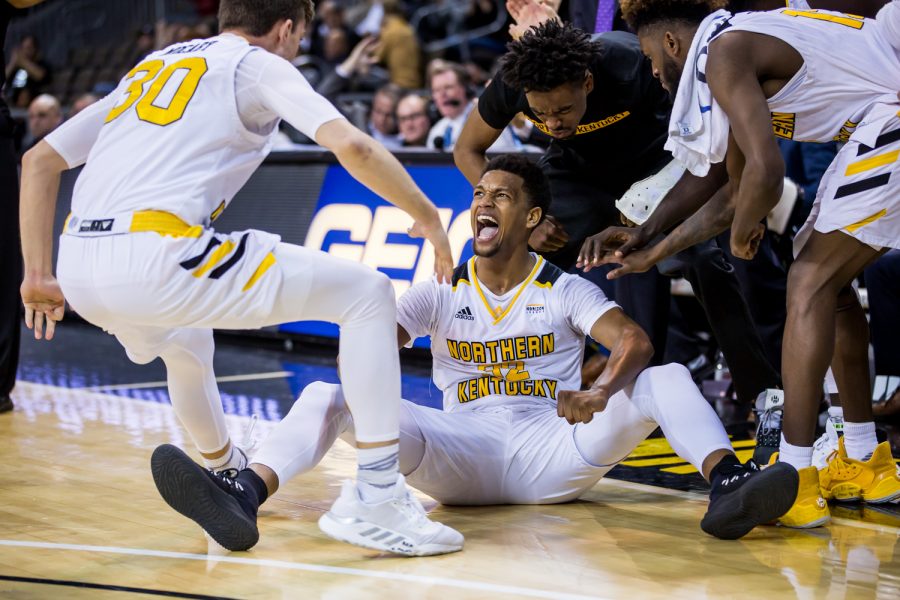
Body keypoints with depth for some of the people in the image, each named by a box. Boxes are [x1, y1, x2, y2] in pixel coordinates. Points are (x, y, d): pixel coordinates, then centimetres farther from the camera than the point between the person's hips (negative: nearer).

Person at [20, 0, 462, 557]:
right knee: (367, 293, 4)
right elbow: (352, 145, -8)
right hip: (159, 257, -8)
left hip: (81, 274, 8)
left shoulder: (150, 67, 29)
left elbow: (39, 160, 28)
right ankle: (379, 498, -3)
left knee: (184, 342, 40)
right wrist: (428, 217, 5)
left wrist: (39, 276, 28)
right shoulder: (260, 66, 9)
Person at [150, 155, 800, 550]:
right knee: (327, 394, -20)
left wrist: (602, 393, -30)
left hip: (551, 453, -1)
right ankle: (244, 495, -46)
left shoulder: (567, 291, 9)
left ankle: (728, 485, -43)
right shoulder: (440, 293, 16)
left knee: (666, 379, -21)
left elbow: (634, 340, -8)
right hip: (459, 454, 1)